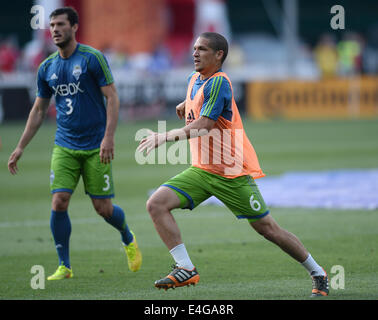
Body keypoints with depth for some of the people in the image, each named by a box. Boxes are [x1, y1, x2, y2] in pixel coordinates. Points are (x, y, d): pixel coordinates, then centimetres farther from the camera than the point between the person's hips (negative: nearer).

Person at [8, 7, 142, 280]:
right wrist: (20, 148, 13)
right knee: (59, 203, -10)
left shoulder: (92, 58, -8)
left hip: (96, 147, -4)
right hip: (65, 147, 4)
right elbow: (39, 110, 16)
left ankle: (129, 240, 32)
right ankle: (64, 266, 1)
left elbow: (112, 98, -9)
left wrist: (109, 137, -19)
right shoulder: (47, 68, 7)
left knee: (103, 208, 0)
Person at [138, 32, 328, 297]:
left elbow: (204, 125, -26)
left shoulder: (218, 82, -16)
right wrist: (187, 104, 18)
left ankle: (318, 274, 15)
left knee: (268, 228, -2)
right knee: (157, 204, -12)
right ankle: (186, 269, -13)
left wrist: (164, 137, -29)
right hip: (201, 170, 8)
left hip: (232, 174, -8)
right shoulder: (195, 79, 10)